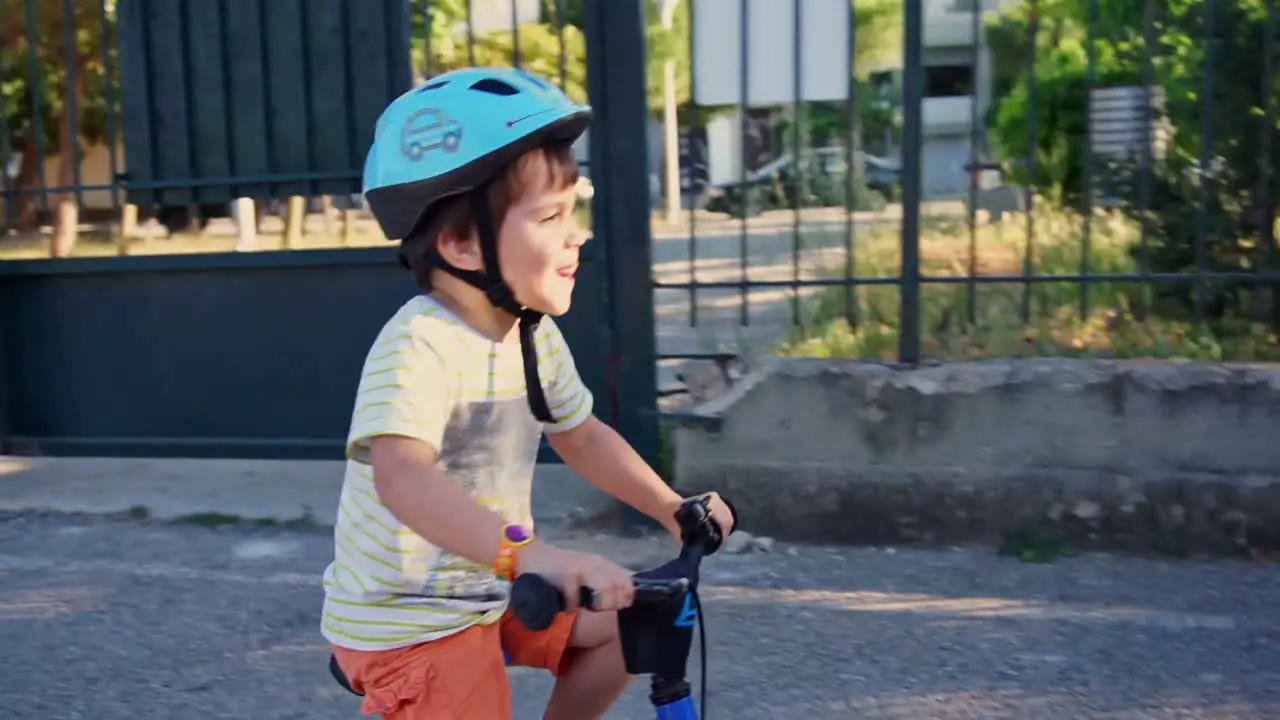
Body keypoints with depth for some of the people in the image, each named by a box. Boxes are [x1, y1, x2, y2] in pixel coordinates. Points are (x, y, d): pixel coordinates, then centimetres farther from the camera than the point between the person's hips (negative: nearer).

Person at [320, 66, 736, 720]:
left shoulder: (536, 335, -3)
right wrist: (529, 553, -60)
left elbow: (582, 437, 10)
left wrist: (671, 507, 0)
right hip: (403, 623, -8)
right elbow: (402, 477, -46)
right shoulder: (418, 347, -30)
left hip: (489, 590, 8)